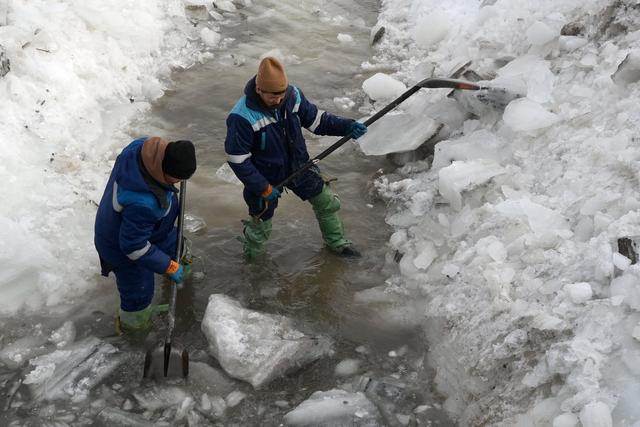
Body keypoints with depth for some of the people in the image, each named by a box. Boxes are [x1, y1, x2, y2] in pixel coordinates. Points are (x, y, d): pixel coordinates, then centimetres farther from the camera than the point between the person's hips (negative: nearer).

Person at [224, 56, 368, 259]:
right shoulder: (242, 117, -31)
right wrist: (263, 188, -21)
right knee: (260, 227, 11)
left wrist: (347, 126, -17)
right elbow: (237, 160, -24)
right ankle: (251, 254, 44)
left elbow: (316, 119, -2)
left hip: (299, 167, 5)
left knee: (327, 202, 16)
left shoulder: (293, 96, -17)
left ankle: (336, 242, 44)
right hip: (265, 178, -5)